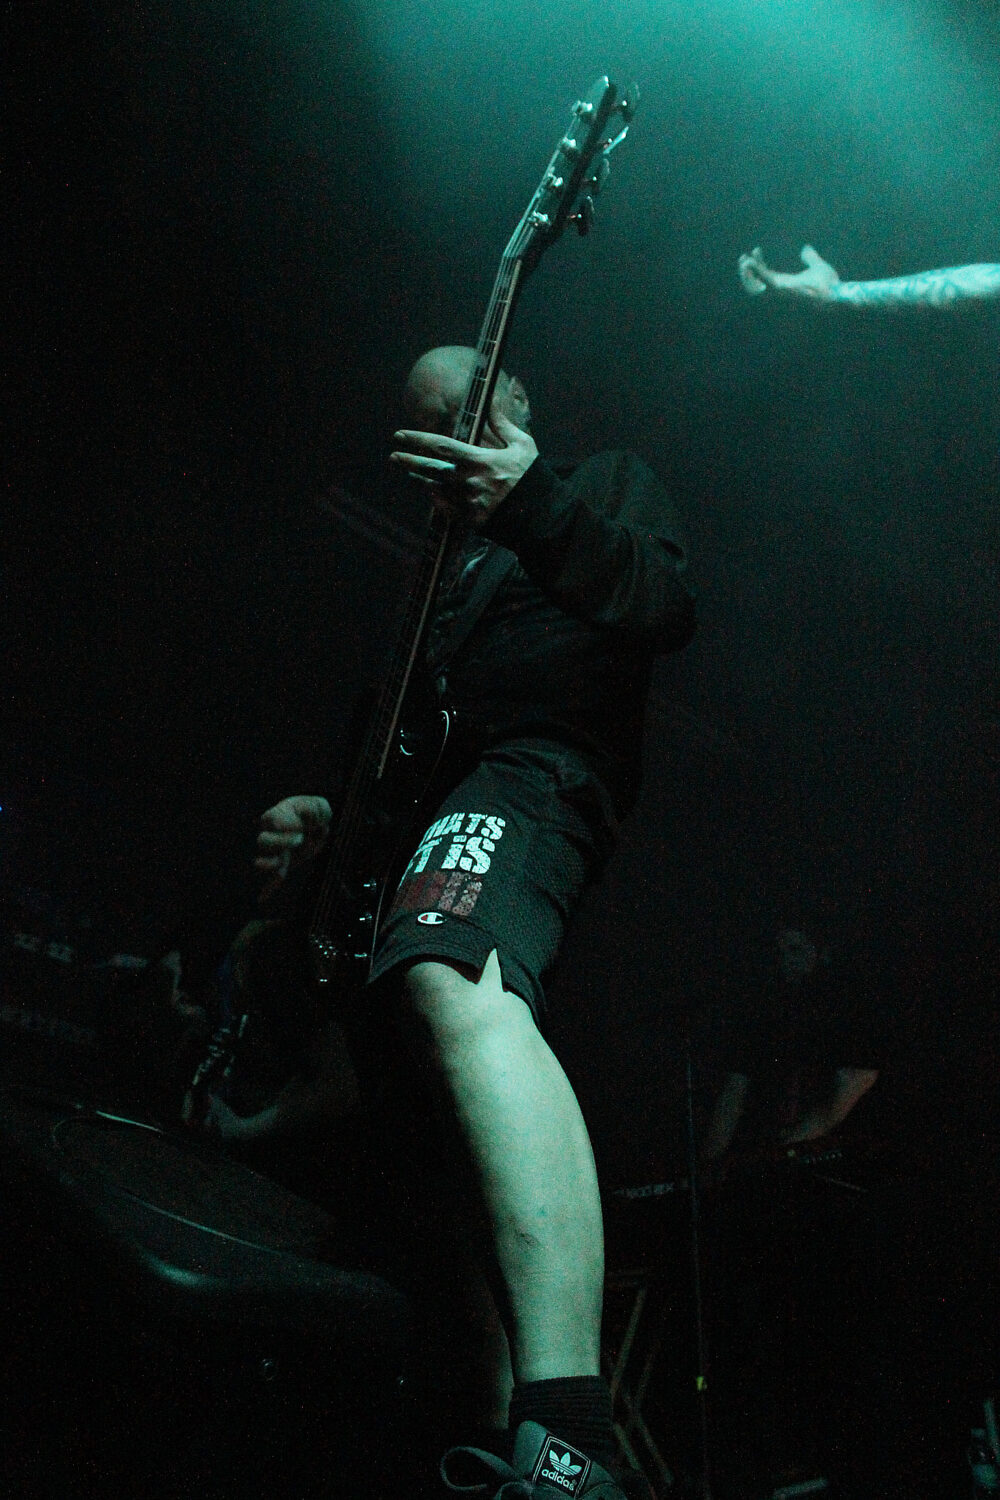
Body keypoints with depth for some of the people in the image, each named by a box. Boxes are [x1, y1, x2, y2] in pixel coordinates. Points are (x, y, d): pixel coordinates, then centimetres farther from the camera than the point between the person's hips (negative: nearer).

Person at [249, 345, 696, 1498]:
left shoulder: (607, 480, 17)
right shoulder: (454, 557, 37)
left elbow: (668, 609, -6)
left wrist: (535, 504, -20)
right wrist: (334, 818, 13)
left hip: (533, 774, -10)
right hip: (439, 789, 10)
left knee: (453, 984, -40)